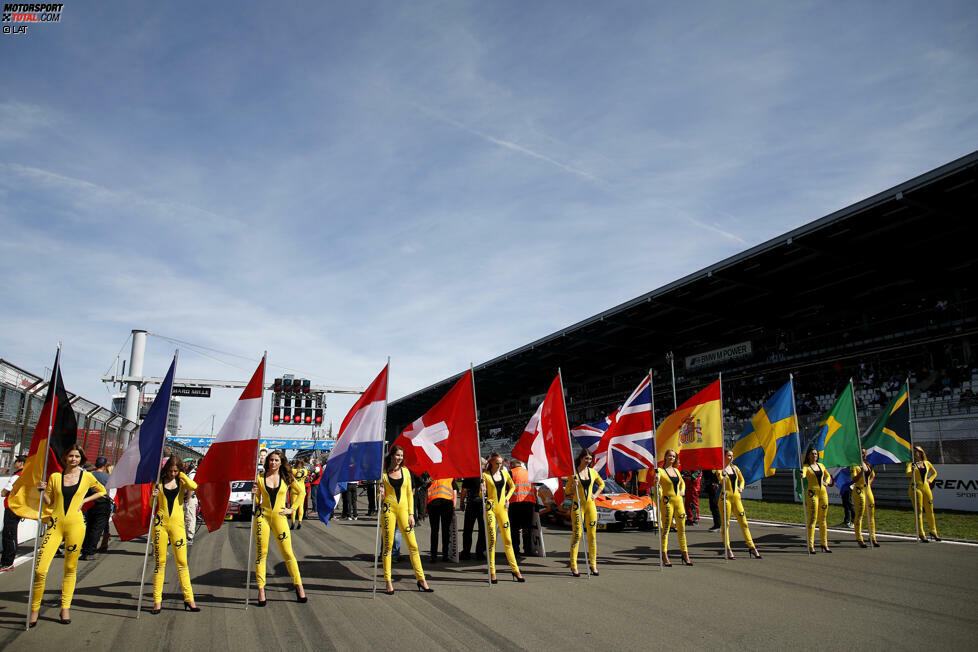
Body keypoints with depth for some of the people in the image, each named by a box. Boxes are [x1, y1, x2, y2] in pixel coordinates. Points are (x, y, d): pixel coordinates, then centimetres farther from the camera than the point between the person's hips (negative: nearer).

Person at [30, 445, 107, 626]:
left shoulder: (87, 477, 4)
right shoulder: (55, 477, 7)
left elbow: (102, 491, 18)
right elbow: (49, 503, 11)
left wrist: (84, 500, 6)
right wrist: (43, 491, -7)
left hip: (75, 524, -1)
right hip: (55, 523, 1)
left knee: (70, 568, 5)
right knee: (40, 569, -9)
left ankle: (65, 609, 16)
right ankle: (34, 610, 8)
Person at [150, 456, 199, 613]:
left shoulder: (181, 481, 5)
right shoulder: (159, 482, 7)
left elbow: (194, 486, -18)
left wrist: (181, 474, -6)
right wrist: (153, 496, -11)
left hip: (177, 523, -1)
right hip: (160, 522, 1)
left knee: (182, 562, 0)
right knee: (159, 561, 3)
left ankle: (189, 599, 5)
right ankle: (157, 601, 12)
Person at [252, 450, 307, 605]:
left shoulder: (287, 478, 4)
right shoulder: (260, 478, 5)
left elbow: (300, 492, 16)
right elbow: (256, 501, 11)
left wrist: (292, 509, 8)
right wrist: (253, 494, -10)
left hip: (279, 517, -1)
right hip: (262, 516, 1)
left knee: (288, 553, -2)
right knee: (261, 553, 0)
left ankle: (299, 586, 8)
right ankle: (261, 590, 8)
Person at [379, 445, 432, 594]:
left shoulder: (405, 471, 8)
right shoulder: (383, 473, 2)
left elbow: (409, 494, 10)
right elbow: (381, 496, 9)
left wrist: (411, 514, 3)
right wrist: (381, 494, -16)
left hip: (403, 509, 2)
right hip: (388, 509, -2)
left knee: (413, 545, 0)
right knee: (388, 545, 0)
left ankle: (421, 580, 9)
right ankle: (388, 582, 10)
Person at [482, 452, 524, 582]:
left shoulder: (504, 473, 8)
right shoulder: (485, 475, -3)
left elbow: (512, 486, 24)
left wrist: (507, 498, 12)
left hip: (502, 508, 3)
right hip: (490, 507, -3)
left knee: (507, 539, 5)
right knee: (491, 538, -7)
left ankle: (515, 570, 11)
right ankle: (492, 572, 0)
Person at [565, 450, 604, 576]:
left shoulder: (593, 472, 7)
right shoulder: (573, 473, -2)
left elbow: (602, 484, 24)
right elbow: (567, 491, 1)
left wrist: (596, 495, 10)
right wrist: (574, 486, -18)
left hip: (590, 505, 3)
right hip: (578, 505, -3)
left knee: (592, 535, 3)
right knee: (577, 534, -7)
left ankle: (593, 565, 12)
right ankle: (573, 566, -2)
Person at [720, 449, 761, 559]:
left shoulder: (735, 468, 13)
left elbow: (742, 479, 27)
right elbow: (722, 480, -21)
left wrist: (741, 487, 10)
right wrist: (724, 470, -28)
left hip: (736, 497, 5)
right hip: (726, 497, -5)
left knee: (743, 522, 4)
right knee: (726, 523, -1)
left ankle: (751, 547, 11)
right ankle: (728, 549, 5)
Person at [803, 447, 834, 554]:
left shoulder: (821, 465, 14)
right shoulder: (806, 466, -3)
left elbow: (828, 475, 27)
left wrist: (827, 482, 6)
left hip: (823, 492, 6)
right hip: (812, 493, -5)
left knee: (823, 519, 9)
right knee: (812, 518, -8)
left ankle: (825, 544, 18)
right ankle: (811, 545, -7)